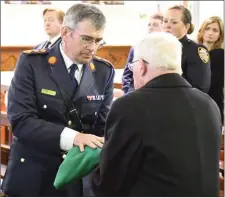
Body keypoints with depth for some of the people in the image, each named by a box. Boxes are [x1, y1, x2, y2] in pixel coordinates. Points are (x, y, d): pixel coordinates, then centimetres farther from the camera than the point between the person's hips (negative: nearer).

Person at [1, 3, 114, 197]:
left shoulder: (105, 72, 1)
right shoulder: (31, 63, -9)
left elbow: (103, 127, 2)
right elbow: (20, 120, -18)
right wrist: (71, 136, -31)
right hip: (33, 176, -3)